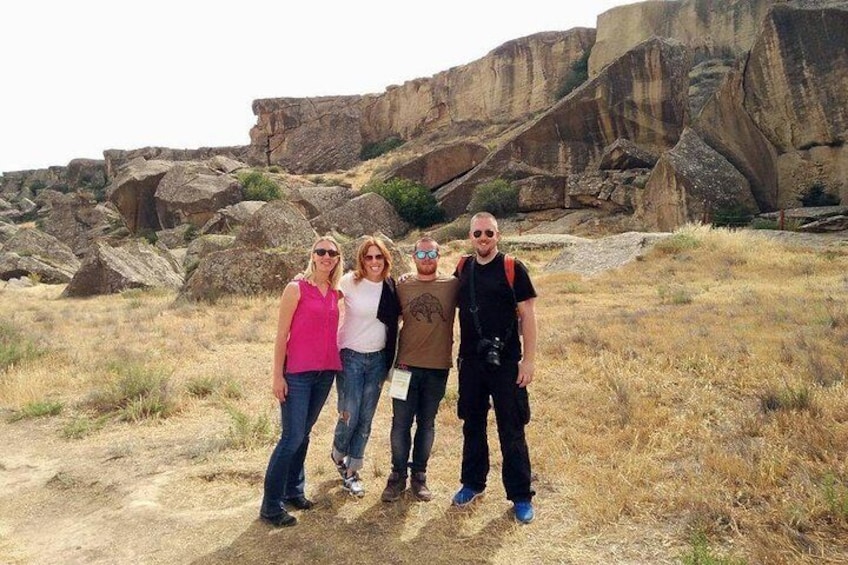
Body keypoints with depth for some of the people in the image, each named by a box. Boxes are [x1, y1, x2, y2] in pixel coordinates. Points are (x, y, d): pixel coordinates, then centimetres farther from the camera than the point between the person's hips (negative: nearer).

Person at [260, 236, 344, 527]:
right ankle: (271, 505, 9)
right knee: (292, 438, -3)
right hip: (297, 373, -5)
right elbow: (281, 335, -8)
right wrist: (277, 375, -11)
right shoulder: (296, 289, -8)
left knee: (303, 434, 16)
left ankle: (294, 490, 30)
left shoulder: (336, 293, 8)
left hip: (326, 372, 5)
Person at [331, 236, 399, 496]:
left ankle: (351, 472, 24)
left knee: (366, 419, 8)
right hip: (351, 357, -3)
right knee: (349, 416, -2)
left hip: (378, 358, 4)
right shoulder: (350, 282, -10)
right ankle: (338, 455, 31)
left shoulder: (391, 285, 0)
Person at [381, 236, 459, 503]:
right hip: (407, 365, 0)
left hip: (438, 367, 0)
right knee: (401, 423, 6)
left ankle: (419, 475, 28)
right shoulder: (402, 286, 3)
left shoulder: (453, 285, -2)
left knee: (427, 423, 12)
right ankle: (398, 475, 23)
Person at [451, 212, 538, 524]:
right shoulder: (463, 269, 5)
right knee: (472, 425, 15)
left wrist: (529, 359, -11)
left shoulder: (513, 269, -7)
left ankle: (521, 496, 18)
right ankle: (473, 483, 33)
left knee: (511, 431, 4)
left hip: (506, 363, -4)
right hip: (470, 362, 4)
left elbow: (527, 315, -7)